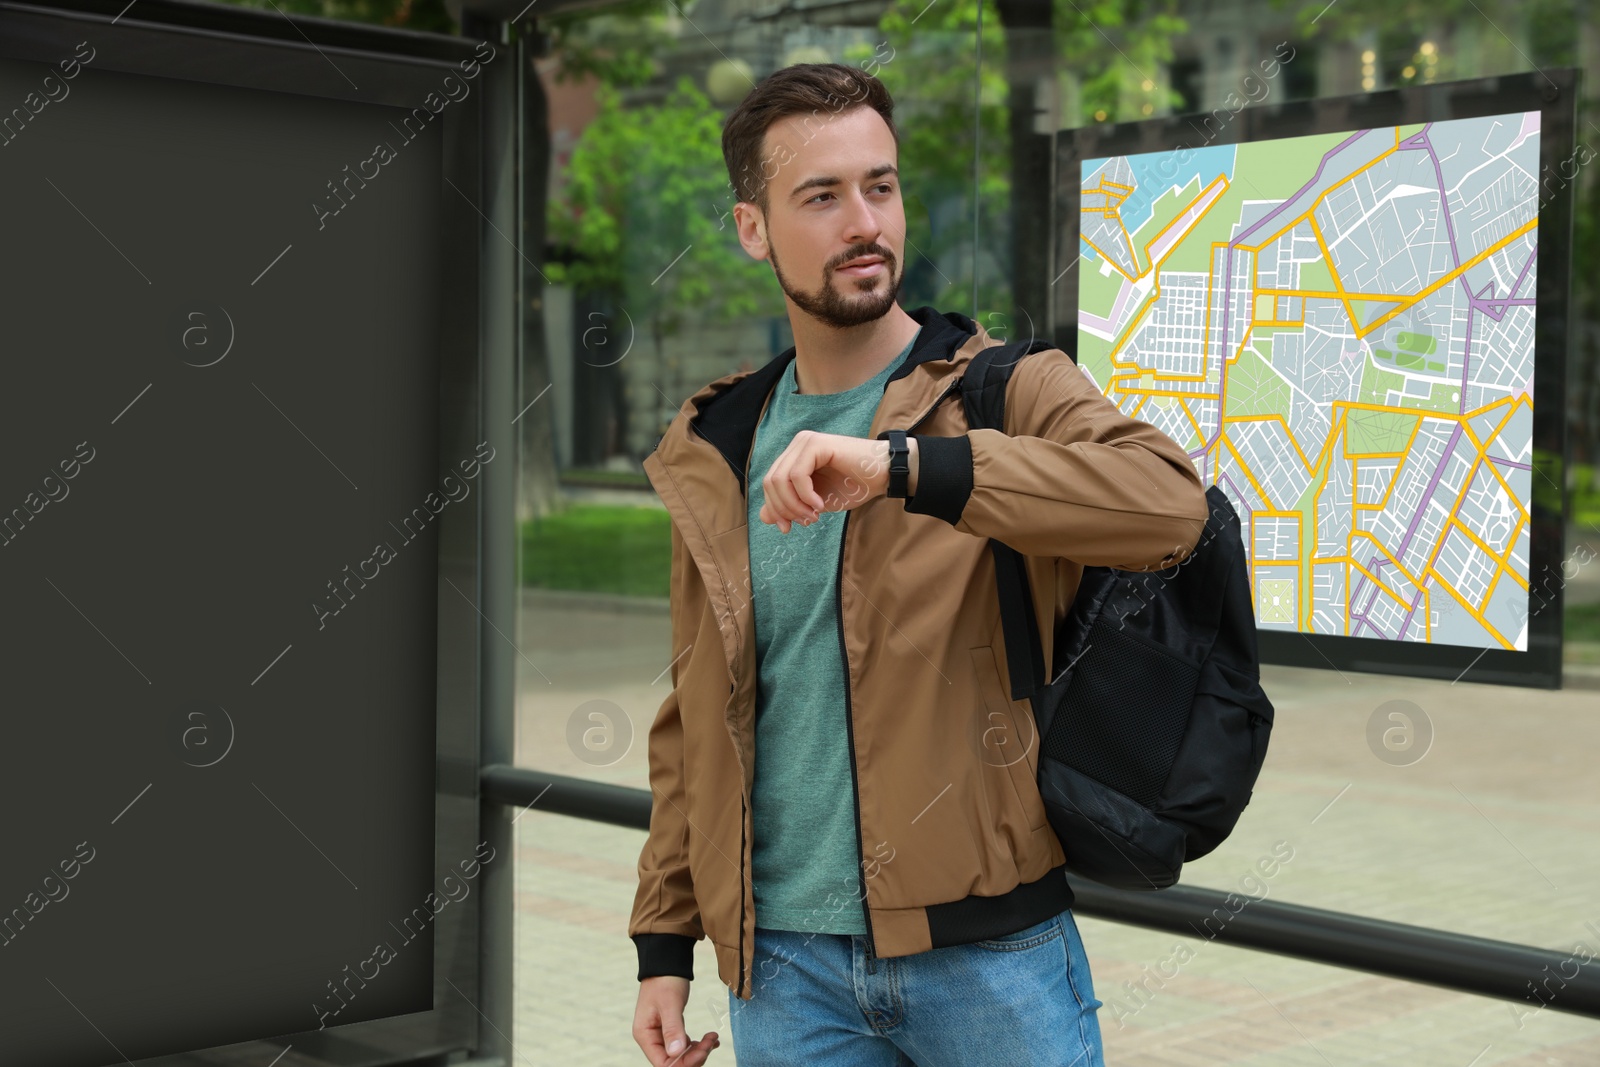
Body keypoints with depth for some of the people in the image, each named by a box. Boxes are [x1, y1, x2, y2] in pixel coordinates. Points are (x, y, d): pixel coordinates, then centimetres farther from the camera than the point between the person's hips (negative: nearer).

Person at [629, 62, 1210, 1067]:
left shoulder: (1013, 395, -4)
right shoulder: (715, 456, 9)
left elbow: (1170, 502, -26)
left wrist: (900, 467, -34)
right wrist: (665, 942, 10)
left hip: (988, 953, -3)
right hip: (785, 966, 3)